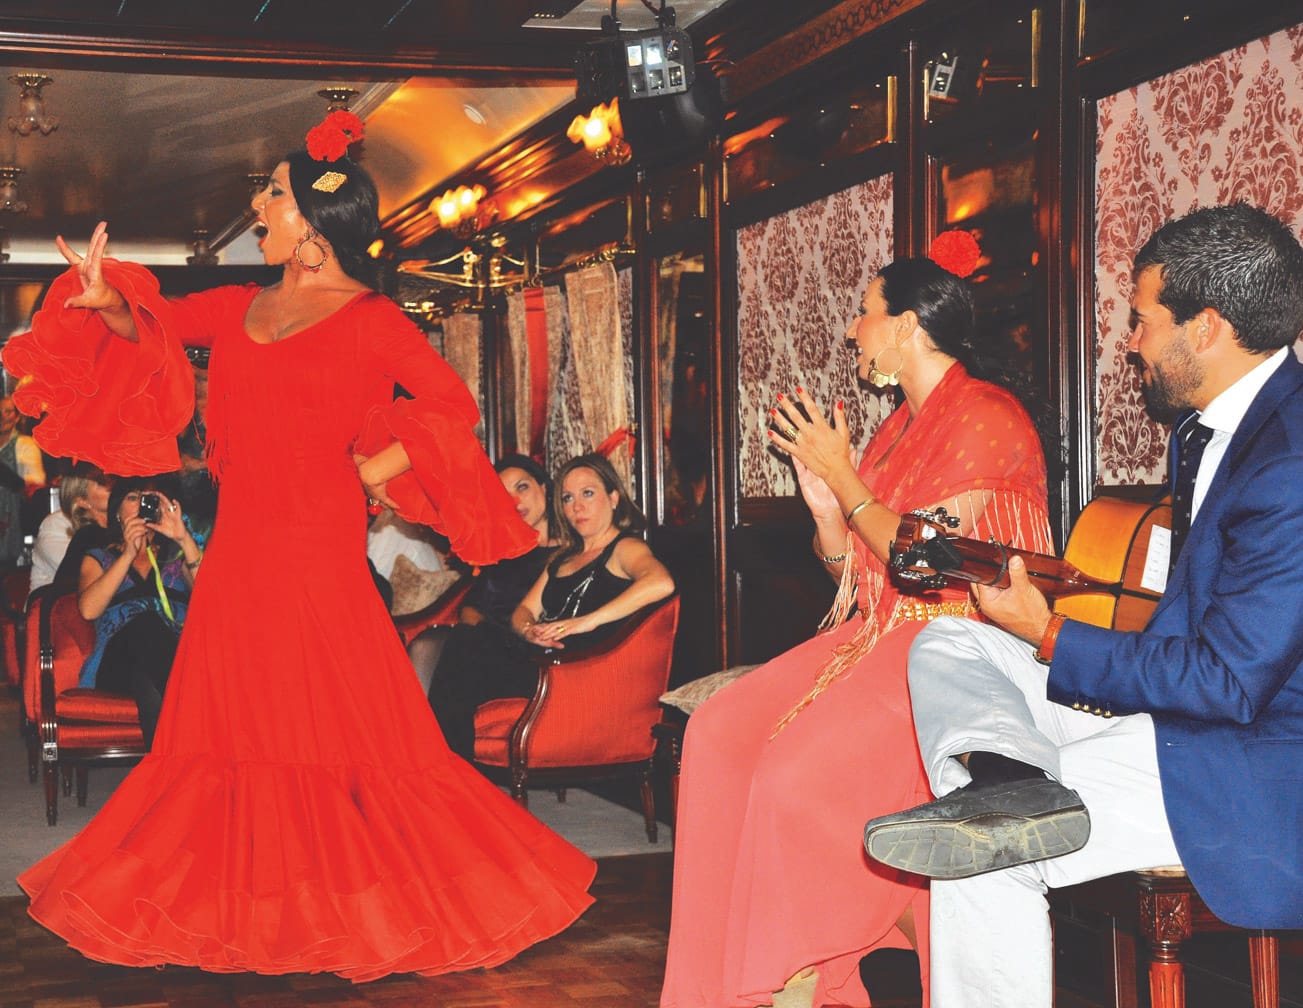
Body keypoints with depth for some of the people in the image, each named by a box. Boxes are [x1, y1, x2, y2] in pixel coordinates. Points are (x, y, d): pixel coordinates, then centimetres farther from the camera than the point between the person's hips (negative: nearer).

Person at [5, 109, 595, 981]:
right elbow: (152, 327, 21)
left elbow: (453, 407, -2)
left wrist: (378, 466, -6)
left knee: (343, 727, -1)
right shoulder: (240, 308, 11)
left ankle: (358, 907, 13)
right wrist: (110, 302, 0)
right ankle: (247, 903, 21)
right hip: (240, 544, 6)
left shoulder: (370, 321, -5)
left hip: (320, 550, -6)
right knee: (234, 721, 9)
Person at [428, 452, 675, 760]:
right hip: (536, 659, 7)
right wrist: (530, 631, -5)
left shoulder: (625, 548, 6)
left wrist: (587, 621, -21)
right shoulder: (562, 559, 31)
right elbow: (524, 610, 21)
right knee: (473, 639, -24)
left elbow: (662, 583, -17)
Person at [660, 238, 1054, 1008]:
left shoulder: (986, 418, -10)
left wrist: (846, 478, -8)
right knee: (720, 731, -11)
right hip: (877, 639, 9)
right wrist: (823, 504, 0)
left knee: (799, 765, -26)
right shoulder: (902, 426, 17)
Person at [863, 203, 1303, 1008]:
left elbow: (1228, 680, -23)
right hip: (1193, 697, 11)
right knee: (947, 647, -3)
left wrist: (1050, 636, -13)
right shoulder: (1208, 426, 11)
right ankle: (1006, 779, -28)